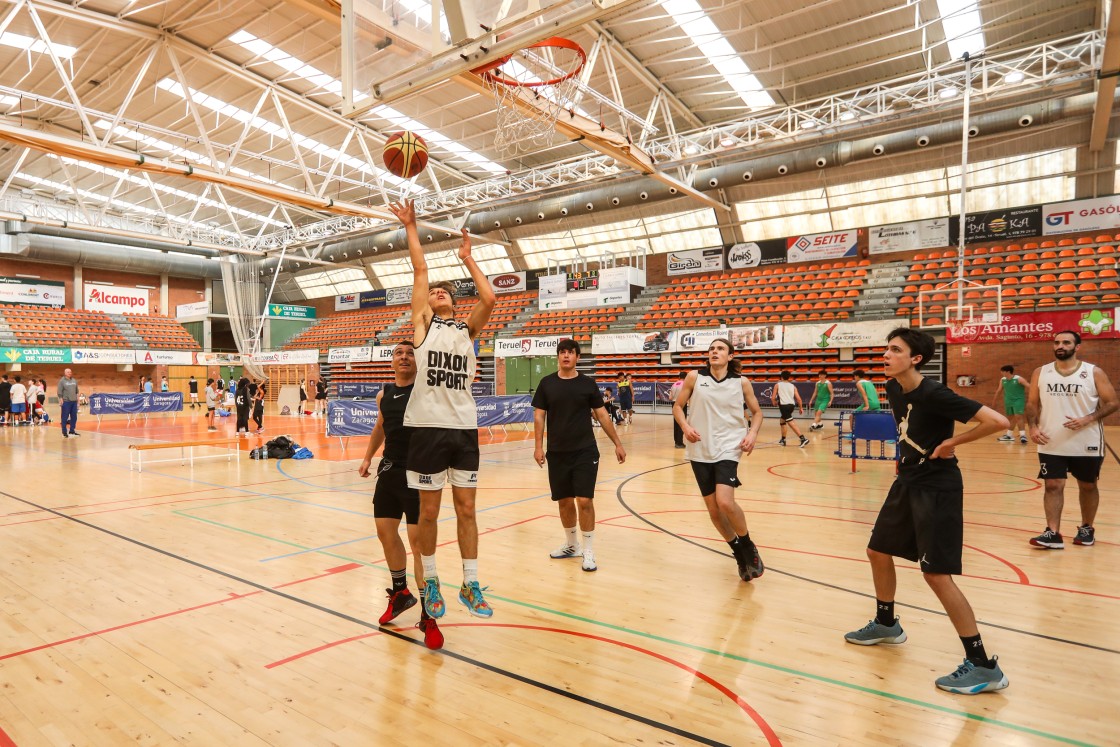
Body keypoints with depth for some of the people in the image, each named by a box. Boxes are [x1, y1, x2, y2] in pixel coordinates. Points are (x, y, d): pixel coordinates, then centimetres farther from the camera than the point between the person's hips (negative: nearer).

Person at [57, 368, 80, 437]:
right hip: (66, 401, -5)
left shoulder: (74, 380, 13)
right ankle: (64, 432, 4)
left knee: (74, 417, 9)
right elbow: (59, 392, -6)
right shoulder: (62, 381, -3)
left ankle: (72, 430, 18)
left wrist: (77, 398, 13)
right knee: (65, 417, -1)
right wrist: (61, 399, -12)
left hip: (74, 401, 5)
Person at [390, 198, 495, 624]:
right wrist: (411, 226, 11)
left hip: (465, 427, 2)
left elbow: (489, 299, -2)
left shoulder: (467, 329, 14)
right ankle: (431, 584, 24)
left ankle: (471, 585, 19)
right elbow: (420, 269, 6)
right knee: (429, 511, 7)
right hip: (429, 426, -2)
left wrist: (468, 259, 9)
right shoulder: (423, 322, 9)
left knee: (466, 509, 8)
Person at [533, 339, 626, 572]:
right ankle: (571, 545, 31)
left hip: (585, 452, -2)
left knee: (584, 500, -6)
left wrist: (617, 443, 4)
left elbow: (602, 415, 5)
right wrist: (538, 446, -6)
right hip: (557, 453, 2)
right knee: (564, 501, 11)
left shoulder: (588, 384, 0)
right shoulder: (547, 383, 2)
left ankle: (588, 551, 8)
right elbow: (539, 416, 3)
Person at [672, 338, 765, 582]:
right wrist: (685, 427, -12)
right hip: (700, 450, 2)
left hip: (728, 448, -2)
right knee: (713, 509, 7)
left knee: (725, 501, -21)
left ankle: (748, 546, 7)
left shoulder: (741, 382, 0)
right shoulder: (694, 377, 0)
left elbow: (756, 411, 11)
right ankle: (739, 553, 30)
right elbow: (678, 406, 7)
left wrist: (753, 433, -8)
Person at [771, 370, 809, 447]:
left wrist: (774, 403, 22)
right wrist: (801, 408, 19)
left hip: (784, 405, -6)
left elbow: (773, 398, 2)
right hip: (791, 405, 6)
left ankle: (803, 439, -24)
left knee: (791, 423, -11)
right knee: (782, 421, 25)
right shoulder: (793, 386, 16)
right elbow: (798, 398, 7)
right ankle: (783, 440, 32)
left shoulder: (777, 385, 7)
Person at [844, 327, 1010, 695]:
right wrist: (909, 459, 11)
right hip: (907, 482, 9)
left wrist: (953, 442, -18)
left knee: (936, 574, -9)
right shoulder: (893, 389, 2)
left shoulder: (934, 394, -23)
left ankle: (983, 666, 5)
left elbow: (997, 421, -27)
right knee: (878, 552, 18)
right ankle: (886, 624, 39)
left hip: (937, 488, -9)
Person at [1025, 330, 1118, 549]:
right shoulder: (1040, 373, 3)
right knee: (1053, 486, -2)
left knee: (1088, 486, 14)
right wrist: (1033, 427, -8)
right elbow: (1032, 403, 8)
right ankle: (1053, 534, -1)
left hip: (1086, 444, -1)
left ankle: (1087, 528, 31)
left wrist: (1088, 419, -20)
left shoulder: (1094, 372, -4)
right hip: (1051, 444, 1)